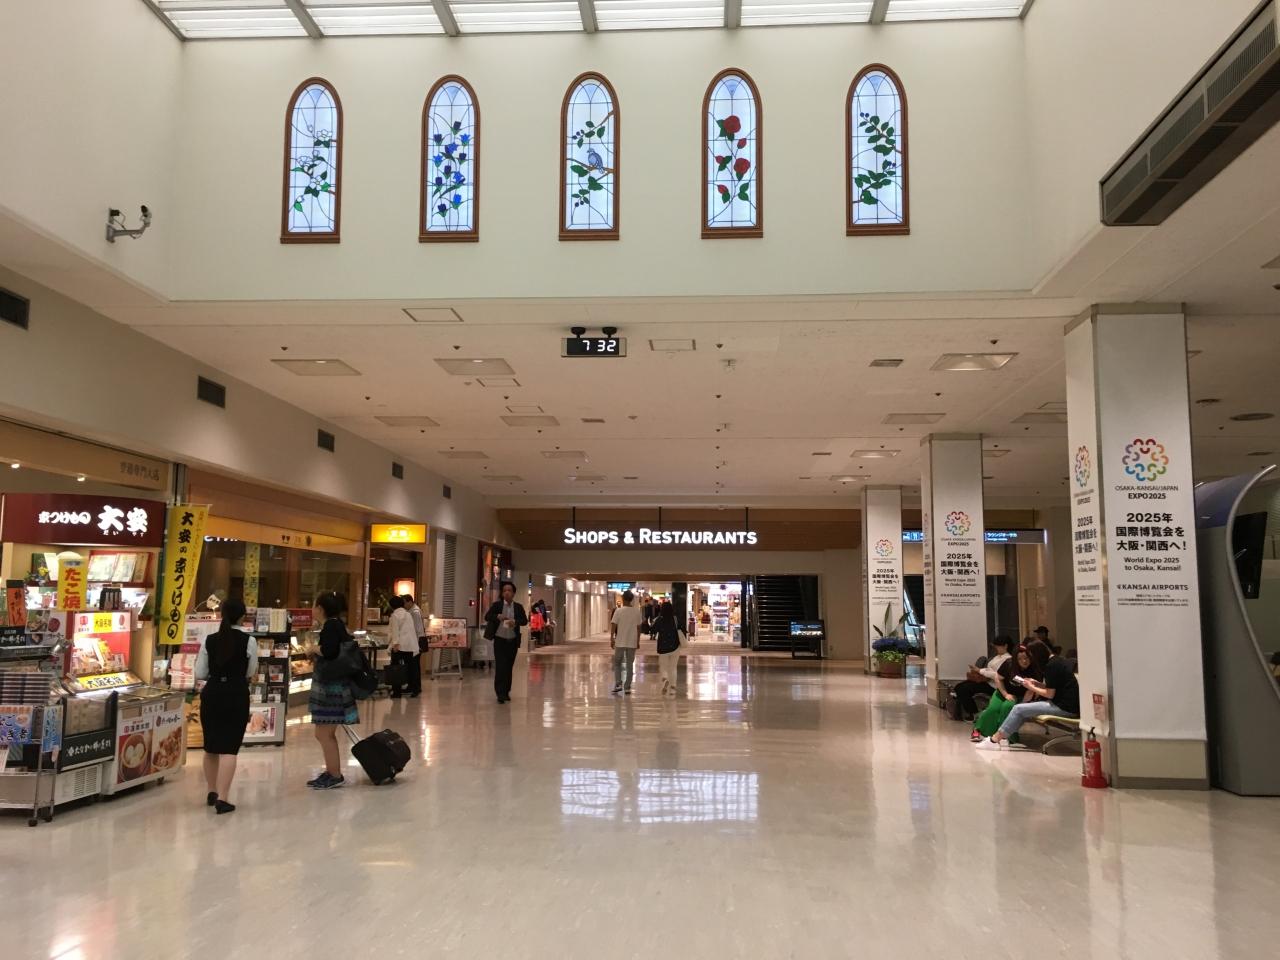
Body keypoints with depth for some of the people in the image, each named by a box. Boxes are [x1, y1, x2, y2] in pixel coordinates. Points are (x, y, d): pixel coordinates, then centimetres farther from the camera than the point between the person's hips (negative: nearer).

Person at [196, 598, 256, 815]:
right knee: (229, 748, -1)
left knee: (211, 747, 17)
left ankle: (212, 792, 31)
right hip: (236, 695, -3)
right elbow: (251, 673, 1)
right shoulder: (248, 641, -9)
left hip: (212, 694, 3)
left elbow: (200, 673, 3)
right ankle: (222, 798, -8)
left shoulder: (209, 640, 0)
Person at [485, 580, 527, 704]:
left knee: (509, 667, 8)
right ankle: (500, 693, -7)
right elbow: (487, 617, -5)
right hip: (499, 640, -2)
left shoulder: (518, 607, 5)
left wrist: (515, 622, -23)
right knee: (500, 667, -9)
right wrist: (497, 617, -24)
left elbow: (525, 621, -3)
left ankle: (506, 692, 20)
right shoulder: (496, 605, 1)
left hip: (513, 641, 2)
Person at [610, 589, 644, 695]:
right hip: (632, 642, 2)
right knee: (630, 665, 9)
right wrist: (638, 641, 13)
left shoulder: (618, 611, -9)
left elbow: (614, 626, -7)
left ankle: (618, 684, -1)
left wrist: (612, 639, 2)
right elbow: (638, 627, 4)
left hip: (620, 642, -2)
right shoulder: (637, 611, -1)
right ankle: (627, 687, 8)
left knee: (617, 663, 13)